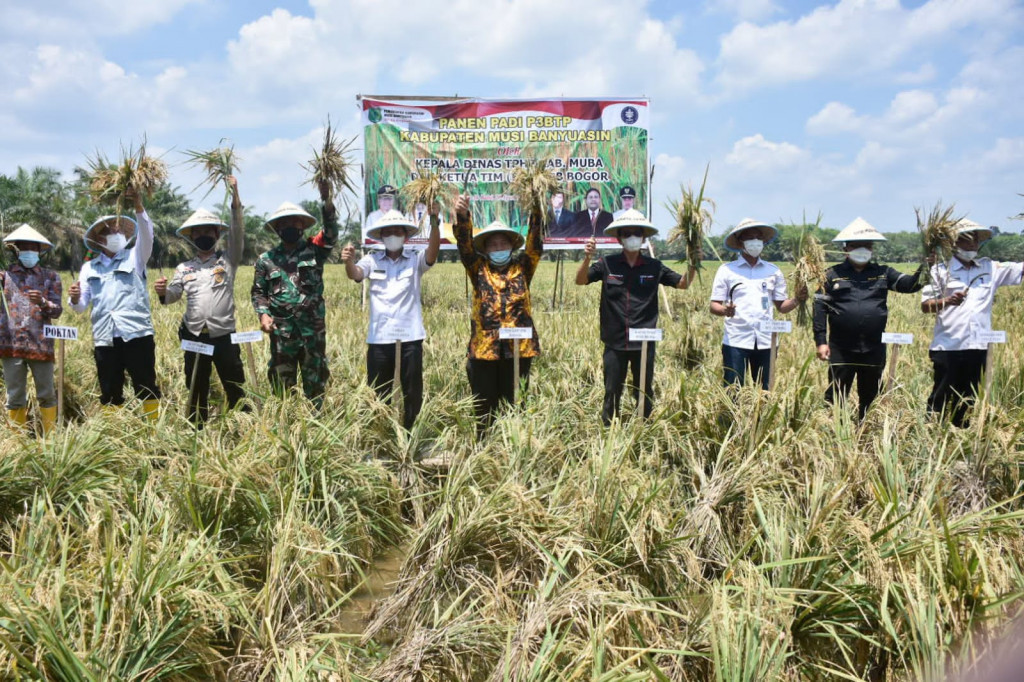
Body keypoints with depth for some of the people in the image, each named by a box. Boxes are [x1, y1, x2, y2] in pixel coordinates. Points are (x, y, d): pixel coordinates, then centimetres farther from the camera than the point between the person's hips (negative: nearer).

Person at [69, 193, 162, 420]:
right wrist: (75, 299, -13)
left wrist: (138, 207, -25)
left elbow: (146, 235, -10)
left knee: (146, 386, 1)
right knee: (109, 392, 9)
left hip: (136, 333, -3)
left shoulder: (134, 257, 10)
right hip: (104, 337, 3)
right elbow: (81, 305, 11)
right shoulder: (89, 267, 16)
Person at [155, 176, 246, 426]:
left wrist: (235, 195, -18)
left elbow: (238, 233, -9)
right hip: (194, 337, 3)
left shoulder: (228, 260, 4)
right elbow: (172, 296, 7)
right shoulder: (184, 268, 11)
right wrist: (162, 292, -18)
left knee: (235, 389, 2)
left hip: (224, 335, -3)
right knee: (196, 390, 13)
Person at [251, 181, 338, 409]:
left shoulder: (314, 250, 3)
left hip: (313, 328, 0)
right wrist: (263, 314, -6)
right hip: (282, 330, 1)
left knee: (315, 381, 9)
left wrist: (326, 200, -27)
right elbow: (258, 291, 12)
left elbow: (331, 233, -14)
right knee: (281, 383, 9)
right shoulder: (267, 259, 6)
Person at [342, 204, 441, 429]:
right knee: (378, 394, 9)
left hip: (410, 337, 0)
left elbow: (433, 250, -15)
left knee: (413, 393, 8)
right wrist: (349, 261, -35)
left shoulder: (416, 260, 4)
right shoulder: (372, 260, 6)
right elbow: (355, 273, -11)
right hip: (379, 337, 1)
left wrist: (434, 221, -33)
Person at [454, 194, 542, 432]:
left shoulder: (522, 267, 10)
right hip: (483, 347, 0)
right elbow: (465, 245, -4)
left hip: (518, 346, 0)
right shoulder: (479, 269, 9)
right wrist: (462, 215, -21)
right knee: (485, 407, 6)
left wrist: (536, 211, -15)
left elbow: (534, 244, -1)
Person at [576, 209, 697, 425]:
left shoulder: (654, 267, 2)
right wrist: (587, 258, -24)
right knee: (612, 393, 9)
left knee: (645, 393, 12)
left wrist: (693, 263, -11)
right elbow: (580, 281, -7)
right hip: (615, 342, -1)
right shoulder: (607, 264, -2)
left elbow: (683, 283, 8)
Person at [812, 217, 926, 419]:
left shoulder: (883, 273, 9)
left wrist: (924, 269, -21)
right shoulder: (833, 274, 2)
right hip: (841, 349, -3)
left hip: (874, 349, 3)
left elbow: (910, 284, 0)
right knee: (836, 397, 1)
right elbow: (820, 306, -2)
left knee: (870, 398, 13)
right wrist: (821, 341, -8)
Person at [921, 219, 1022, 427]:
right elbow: (925, 306, -4)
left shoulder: (990, 268, 11)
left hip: (977, 347, 4)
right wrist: (947, 301, -22)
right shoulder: (941, 269, 1)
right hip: (947, 347, -4)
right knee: (940, 399, 1)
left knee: (968, 401, 12)